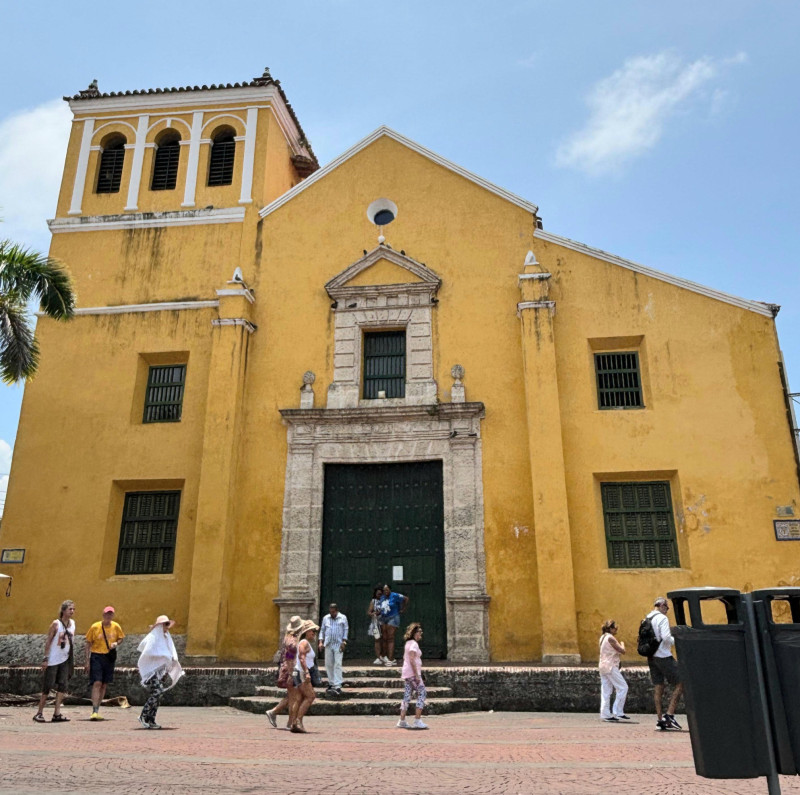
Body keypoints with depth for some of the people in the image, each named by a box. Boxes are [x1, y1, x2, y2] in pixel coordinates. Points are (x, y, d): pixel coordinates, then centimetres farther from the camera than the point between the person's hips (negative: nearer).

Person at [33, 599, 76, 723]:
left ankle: (57, 714, -2)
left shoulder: (72, 623, 7)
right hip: (53, 660, -5)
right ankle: (39, 713, 14)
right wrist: (46, 658, -15)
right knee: (48, 686, 0)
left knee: (63, 685, -3)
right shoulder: (56, 623, -10)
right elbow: (48, 641, -10)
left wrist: (72, 660, 14)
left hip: (65, 660, 5)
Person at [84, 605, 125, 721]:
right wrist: (87, 661, -3)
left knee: (104, 685, 9)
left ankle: (97, 710, 21)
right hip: (96, 656, -3)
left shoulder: (116, 627, 1)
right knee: (97, 683, -14)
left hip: (110, 657, 4)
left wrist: (116, 643, -9)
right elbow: (88, 643, 0)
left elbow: (120, 638, 15)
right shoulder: (95, 627, -6)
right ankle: (95, 711, -13)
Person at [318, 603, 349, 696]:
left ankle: (337, 686, -10)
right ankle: (331, 683, 19)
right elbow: (322, 630, 13)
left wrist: (344, 642, -6)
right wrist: (321, 642, 1)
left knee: (337, 665, -9)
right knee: (328, 664, 6)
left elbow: (346, 630, 3)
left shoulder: (343, 618, 2)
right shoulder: (325, 618, 9)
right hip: (328, 645, 4)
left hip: (338, 645, -3)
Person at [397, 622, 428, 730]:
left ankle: (402, 721, 10)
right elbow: (412, 660, -21)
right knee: (422, 694, -5)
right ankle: (417, 721, -7)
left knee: (407, 696, 10)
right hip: (413, 673, -9)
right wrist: (417, 675, -21)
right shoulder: (414, 644, -13)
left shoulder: (408, 643, 16)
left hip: (407, 673, 9)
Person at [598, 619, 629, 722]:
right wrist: (622, 643, 7)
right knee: (623, 687, -2)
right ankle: (618, 712, -3)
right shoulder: (610, 638, -13)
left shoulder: (603, 637, 15)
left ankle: (605, 714, 7)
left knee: (606, 692, 8)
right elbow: (622, 651, -11)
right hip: (611, 667, -9)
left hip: (603, 666, 9)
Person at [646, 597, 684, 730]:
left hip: (651, 657, 8)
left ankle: (659, 718, 8)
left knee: (658, 687, 9)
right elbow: (666, 637, -20)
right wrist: (676, 641, -4)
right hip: (663, 656, -8)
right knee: (680, 683, 1)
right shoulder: (662, 618, -11)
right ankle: (669, 714, -5)